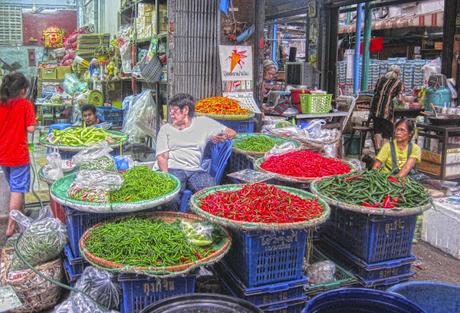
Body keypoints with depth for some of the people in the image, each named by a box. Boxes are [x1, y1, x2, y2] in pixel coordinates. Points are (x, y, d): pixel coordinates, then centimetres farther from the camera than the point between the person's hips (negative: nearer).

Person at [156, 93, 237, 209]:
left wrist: (222, 136, -7)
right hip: (173, 169, 0)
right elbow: (162, 157, 8)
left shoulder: (203, 123, 17)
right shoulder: (165, 129, 18)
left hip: (195, 170, 1)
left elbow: (232, 132, 17)